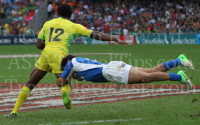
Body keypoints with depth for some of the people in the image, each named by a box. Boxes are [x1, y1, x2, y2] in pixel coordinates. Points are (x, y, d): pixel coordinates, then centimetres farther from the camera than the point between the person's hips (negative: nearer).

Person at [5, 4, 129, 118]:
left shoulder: (47, 24, 22)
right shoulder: (74, 26, 14)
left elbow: (39, 45, 22)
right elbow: (96, 35, 11)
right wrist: (115, 39, 14)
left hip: (46, 53, 2)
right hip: (59, 55, -2)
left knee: (30, 84, 13)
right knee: (66, 83, 3)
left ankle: (15, 111, 6)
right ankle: (65, 93, -37)